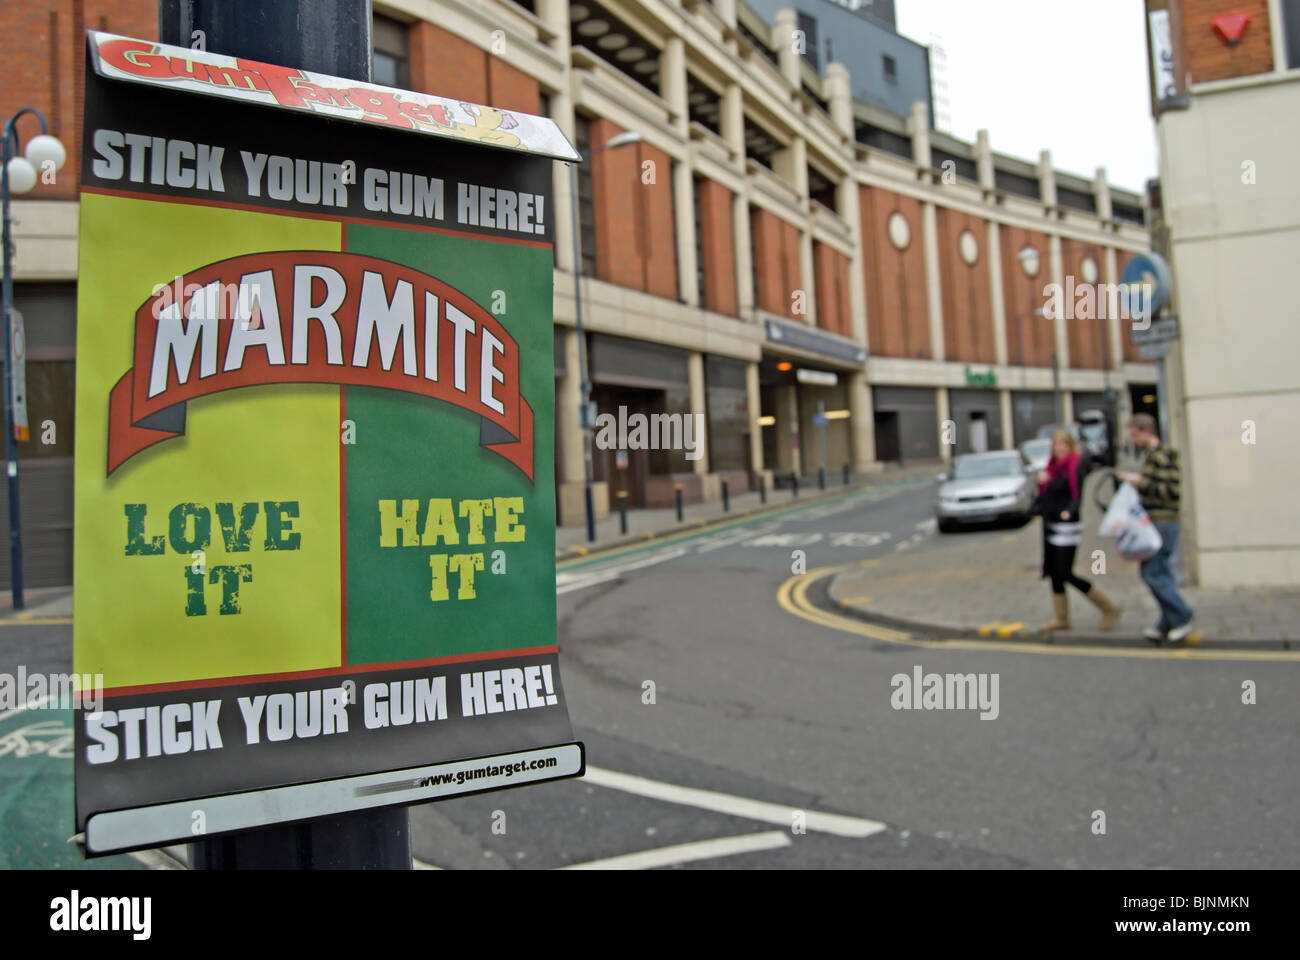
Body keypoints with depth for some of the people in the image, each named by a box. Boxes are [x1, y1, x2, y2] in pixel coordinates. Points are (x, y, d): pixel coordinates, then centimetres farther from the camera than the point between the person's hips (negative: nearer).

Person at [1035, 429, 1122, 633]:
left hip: (1067, 527, -8)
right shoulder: (1053, 467, 11)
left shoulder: (1074, 468, -12)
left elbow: (1077, 497, -20)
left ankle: (1109, 608, 5)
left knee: (1066, 574, -9)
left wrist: (1068, 512, -38)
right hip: (1050, 526, 8)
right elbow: (1043, 498, 16)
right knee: (1053, 572, 9)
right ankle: (1061, 618, 19)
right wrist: (1042, 482, -3)